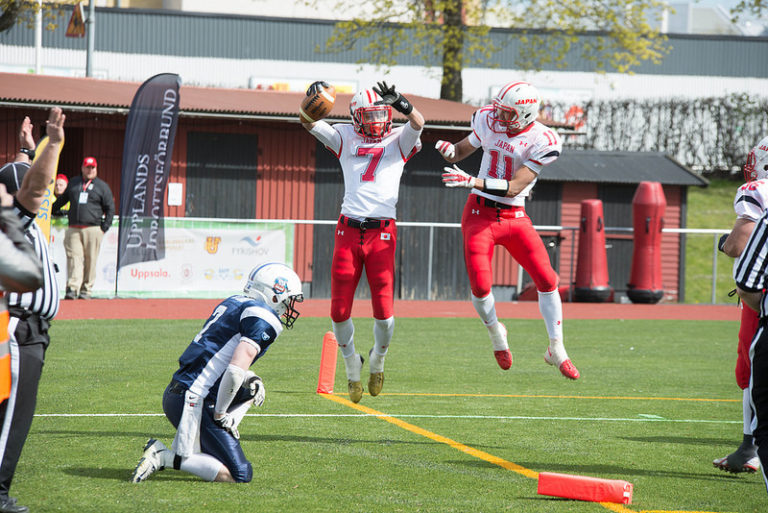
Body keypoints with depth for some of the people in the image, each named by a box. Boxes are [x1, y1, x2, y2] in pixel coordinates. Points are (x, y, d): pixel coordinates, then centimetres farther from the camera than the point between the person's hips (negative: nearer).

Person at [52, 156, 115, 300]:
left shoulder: (102, 186, 9)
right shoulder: (73, 183, 18)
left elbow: (110, 208, 7)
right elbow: (62, 199, 32)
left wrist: (104, 227, 0)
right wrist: (53, 210, 33)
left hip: (93, 229, -2)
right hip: (73, 229, 2)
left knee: (90, 260, -2)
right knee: (74, 257, -9)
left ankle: (86, 290, 3)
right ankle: (72, 288, -15)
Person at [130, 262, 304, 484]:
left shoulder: (233, 303, 18)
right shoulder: (262, 322, -10)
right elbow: (235, 371, -21)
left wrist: (249, 379, 12)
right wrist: (220, 414, -10)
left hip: (173, 393, 9)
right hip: (193, 404, -9)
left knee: (252, 388, 27)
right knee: (240, 475, -6)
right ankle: (166, 457, -10)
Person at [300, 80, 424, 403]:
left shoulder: (398, 141, 9)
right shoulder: (346, 139, 12)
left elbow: (418, 123, -10)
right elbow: (310, 124, 2)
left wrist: (398, 102, -29)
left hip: (382, 234, -1)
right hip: (348, 231, 1)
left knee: (384, 311, -6)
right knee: (339, 310, -1)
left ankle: (378, 360, 24)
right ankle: (353, 367, 22)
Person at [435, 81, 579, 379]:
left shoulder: (542, 142, -15)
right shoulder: (489, 122, -3)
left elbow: (514, 187, -20)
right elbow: (462, 151, 12)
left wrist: (471, 181, -28)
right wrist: (449, 151, -13)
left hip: (515, 217, -1)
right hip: (480, 214, 1)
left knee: (547, 280, -6)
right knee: (480, 288, -10)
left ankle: (556, 350, 11)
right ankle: (495, 332, 23)